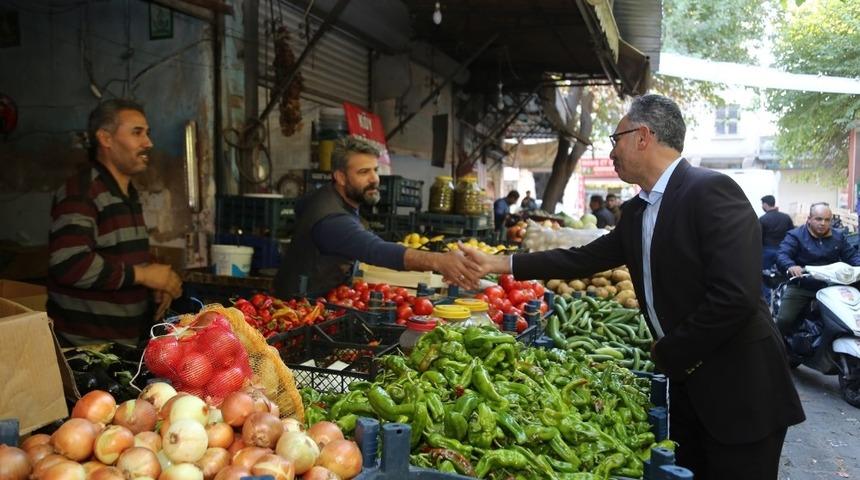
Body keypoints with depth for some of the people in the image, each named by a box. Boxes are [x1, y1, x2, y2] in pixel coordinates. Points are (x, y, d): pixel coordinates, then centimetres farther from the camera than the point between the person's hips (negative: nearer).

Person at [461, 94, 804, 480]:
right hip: (685, 380, 8)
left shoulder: (712, 191, -20)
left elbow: (735, 296, -27)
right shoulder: (636, 211, 6)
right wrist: (499, 264, 7)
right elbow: (584, 259, 10)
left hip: (737, 388, -8)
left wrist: (668, 354, -14)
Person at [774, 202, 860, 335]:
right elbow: (782, 255, -20)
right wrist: (791, 266, -44)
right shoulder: (795, 235, -6)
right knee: (783, 320, -18)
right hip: (800, 287, -4)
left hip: (831, 287, 4)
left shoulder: (838, 236, 12)